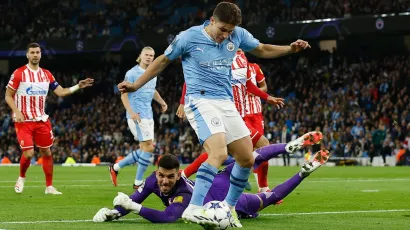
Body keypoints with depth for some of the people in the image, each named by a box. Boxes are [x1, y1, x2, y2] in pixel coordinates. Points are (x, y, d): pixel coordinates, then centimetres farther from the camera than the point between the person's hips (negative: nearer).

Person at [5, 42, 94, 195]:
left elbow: (61, 92, 6)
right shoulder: (19, 73, -7)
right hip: (23, 121, -5)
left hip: (41, 120, 5)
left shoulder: (47, 74, 7)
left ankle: (49, 186, 15)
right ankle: (21, 178, 16)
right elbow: (8, 96, -4)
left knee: (46, 152, 6)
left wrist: (78, 86, -6)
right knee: (28, 153, -13)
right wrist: (16, 112, -17)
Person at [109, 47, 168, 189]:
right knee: (148, 147, -12)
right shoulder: (132, 73, -7)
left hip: (148, 115, 8)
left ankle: (115, 168, 20)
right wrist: (131, 112, -21)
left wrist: (161, 102, 19)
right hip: (137, 116, -8)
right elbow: (124, 95, -10)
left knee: (144, 149, 9)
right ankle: (138, 182, -4)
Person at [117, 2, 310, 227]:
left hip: (227, 104, 6)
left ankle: (229, 208, 21)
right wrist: (136, 85, 6)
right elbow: (163, 61, 5)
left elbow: (263, 50, 19)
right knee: (219, 153, -28)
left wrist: (290, 49, 3)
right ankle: (194, 209, -34)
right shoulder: (188, 37, -9)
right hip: (200, 101, -6)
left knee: (247, 159, 4)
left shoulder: (238, 35, 2)